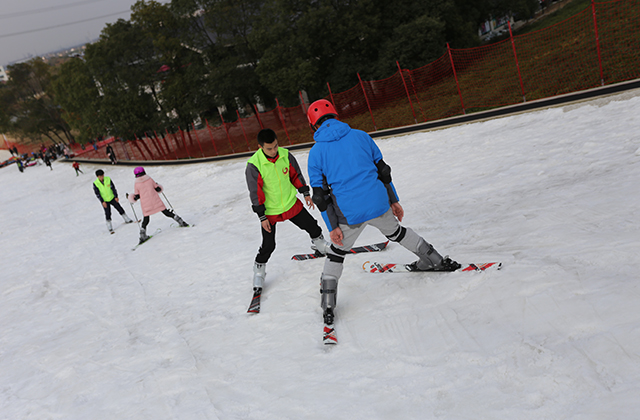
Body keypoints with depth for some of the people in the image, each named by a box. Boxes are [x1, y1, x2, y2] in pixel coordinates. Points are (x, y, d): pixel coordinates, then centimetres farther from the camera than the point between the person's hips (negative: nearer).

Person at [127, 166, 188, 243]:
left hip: (145, 204, 0)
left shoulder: (136, 184, -1)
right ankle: (181, 222, 6)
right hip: (156, 201, 0)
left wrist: (129, 197, 19)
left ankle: (142, 236, 11)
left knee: (146, 219, 12)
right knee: (166, 212, 8)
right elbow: (158, 189, 6)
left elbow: (136, 197, 2)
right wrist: (157, 185, 27)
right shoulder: (149, 179, 1)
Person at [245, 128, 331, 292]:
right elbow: (255, 193, -17)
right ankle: (259, 270, 24)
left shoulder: (285, 155, -12)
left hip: (291, 203, 4)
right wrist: (262, 216, -13)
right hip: (270, 211, -4)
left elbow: (296, 174, 5)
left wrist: (305, 193, 12)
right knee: (269, 245, -2)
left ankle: (321, 245, 44)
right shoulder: (253, 165, -24)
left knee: (311, 225, 13)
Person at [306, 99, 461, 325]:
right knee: (396, 232, 29)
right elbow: (382, 170, 8)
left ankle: (328, 304, 15)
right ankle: (435, 260, 41)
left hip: (349, 213, -2)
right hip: (378, 203, 2)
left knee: (336, 252, 17)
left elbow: (321, 194, -2)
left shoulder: (316, 152, 0)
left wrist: (333, 226, 2)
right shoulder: (360, 136, 6)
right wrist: (394, 200, 16)